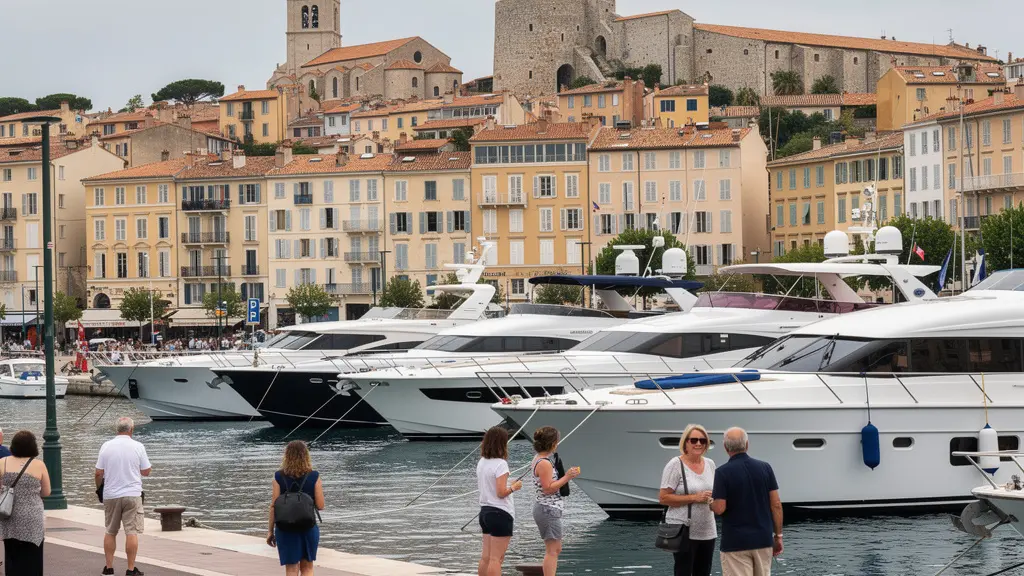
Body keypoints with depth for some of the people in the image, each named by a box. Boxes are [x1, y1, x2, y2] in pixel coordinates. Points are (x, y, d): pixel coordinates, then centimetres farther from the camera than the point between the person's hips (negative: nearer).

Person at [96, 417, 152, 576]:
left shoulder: (106, 446, -2)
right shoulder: (138, 447, -6)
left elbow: (98, 473, 0)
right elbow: (146, 471, 0)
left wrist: (98, 488, 17)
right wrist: (149, 467, 22)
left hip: (111, 495, 2)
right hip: (132, 494, -2)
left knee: (110, 532, 14)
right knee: (132, 532, -1)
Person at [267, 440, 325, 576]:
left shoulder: (279, 477, -6)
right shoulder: (314, 477, -6)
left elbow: (274, 506, -5)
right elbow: (320, 506, -6)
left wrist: (270, 530, 4)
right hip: (308, 527, 0)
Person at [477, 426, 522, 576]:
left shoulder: (481, 462, 7)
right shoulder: (500, 464, -17)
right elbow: (501, 492, -21)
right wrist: (514, 487, -3)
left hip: (485, 511, 8)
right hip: (500, 513, -8)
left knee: (486, 557, 12)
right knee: (496, 558, -4)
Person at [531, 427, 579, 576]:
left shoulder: (539, 459, 11)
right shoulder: (544, 463, -19)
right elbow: (548, 488, -21)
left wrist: (567, 475, 13)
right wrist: (567, 477, -19)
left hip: (546, 508, 11)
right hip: (549, 509, -11)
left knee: (556, 550, 17)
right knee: (552, 551, -7)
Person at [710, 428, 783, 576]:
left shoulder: (723, 472, -10)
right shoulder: (765, 468, 1)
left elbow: (719, 509, -14)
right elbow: (776, 504, 1)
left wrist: (711, 501, 9)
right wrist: (778, 535, 8)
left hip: (735, 542, -4)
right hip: (763, 540, 4)